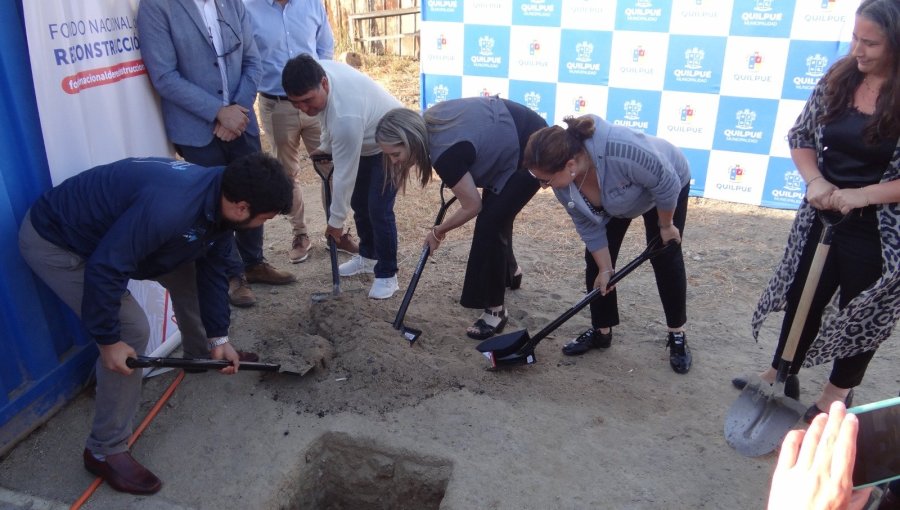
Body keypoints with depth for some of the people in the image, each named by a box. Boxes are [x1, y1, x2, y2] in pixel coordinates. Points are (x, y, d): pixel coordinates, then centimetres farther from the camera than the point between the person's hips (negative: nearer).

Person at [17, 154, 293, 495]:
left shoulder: (219, 204, -8)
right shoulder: (170, 207, -39)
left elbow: (212, 271, 3)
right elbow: (105, 267, -35)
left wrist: (219, 338, 3)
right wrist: (107, 339, -24)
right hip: (52, 240, -9)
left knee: (186, 269, 11)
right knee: (132, 330, -15)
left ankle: (200, 352, 38)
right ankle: (105, 451, 0)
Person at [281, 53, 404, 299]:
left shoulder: (346, 116, -43)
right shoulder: (317, 71, -19)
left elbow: (344, 174, -33)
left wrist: (336, 220, -23)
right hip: (364, 141, 9)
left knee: (379, 210, -14)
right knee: (358, 201, 15)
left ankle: (387, 275, 1)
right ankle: (368, 256, 33)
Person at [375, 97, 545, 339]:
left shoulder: (446, 154, -32)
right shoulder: (429, 122, -9)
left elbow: (472, 207, -19)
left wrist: (438, 232, -3)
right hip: (512, 134, 9)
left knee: (488, 225, -11)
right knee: (494, 212, 21)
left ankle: (495, 311, 0)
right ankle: (510, 271, 47)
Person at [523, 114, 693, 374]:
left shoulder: (622, 151, -46)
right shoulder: (563, 179, -26)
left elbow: (667, 184, -30)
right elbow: (589, 226, -15)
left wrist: (666, 225, -17)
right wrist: (605, 269, -12)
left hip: (666, 185, -4)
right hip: (614, 202, 5)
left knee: (665, 259, -2)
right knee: (595, 261, -2)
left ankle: (677, 336, 13)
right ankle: (601, 331, 12)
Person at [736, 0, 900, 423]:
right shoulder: (839, 78, -3)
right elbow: (801, 136, 4)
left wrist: (863, 195, -25)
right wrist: (815, 181, -12)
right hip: (822, 217, 4)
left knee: (862, 312, 14)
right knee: (802, 297, 16)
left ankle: (840, 389, 37)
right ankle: (781, 376, 35)